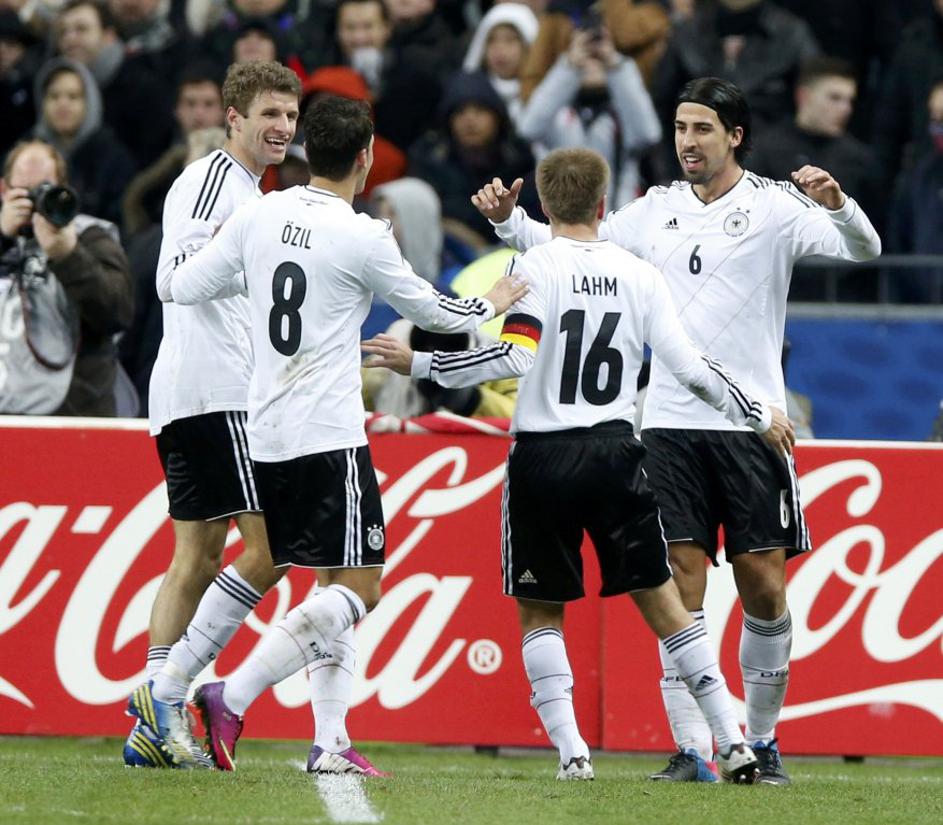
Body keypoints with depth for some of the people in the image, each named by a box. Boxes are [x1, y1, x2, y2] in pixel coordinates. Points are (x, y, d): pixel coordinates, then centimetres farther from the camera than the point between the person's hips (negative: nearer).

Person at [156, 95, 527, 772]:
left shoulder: (259, 215, 4)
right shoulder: (362, 238, -11)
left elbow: (183, 287, 10)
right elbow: (430, 309, 3)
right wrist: (492, 306, 23)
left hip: (266, 435, 7)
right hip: (329, 436, -7)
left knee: (334, 584, 15)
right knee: (359, 589, -6)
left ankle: (330, 742, 9)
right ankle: (231, 699, -20)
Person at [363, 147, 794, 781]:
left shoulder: (534, 266, -6)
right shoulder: (639, 275, 4)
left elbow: (513, 357, -18)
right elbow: (689, 367, 1)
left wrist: (419, 364, -11)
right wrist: (759, 417, 15)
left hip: (543, 456, -3)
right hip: (614, 454, 3)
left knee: (541, 610, 9)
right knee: (660, 598, 10)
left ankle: (571, 751, -4)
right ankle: (734, 742, 5)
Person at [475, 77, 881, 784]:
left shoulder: (774, 206, -1)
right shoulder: (657, 210, 12)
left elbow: (863, 250, -11)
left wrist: (838, 204, -31)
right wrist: (509, 220, 5)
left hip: (750, 424, -3)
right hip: (669, 424, 3)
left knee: (763, 588, 0)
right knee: (681, 589, -4)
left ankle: (763, 740, 16)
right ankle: (692, 749, -3)